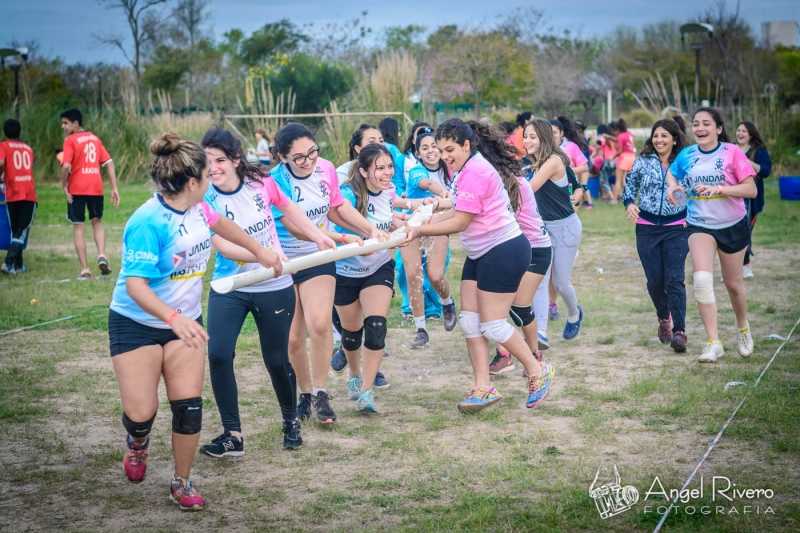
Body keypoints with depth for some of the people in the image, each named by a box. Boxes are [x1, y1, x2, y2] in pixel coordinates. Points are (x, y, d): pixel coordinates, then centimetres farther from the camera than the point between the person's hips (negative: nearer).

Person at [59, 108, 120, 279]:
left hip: (77, 189, -4)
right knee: (97, 222, 21)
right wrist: (114, 188, 8)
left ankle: (85, 270, 1)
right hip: (96, 188, 4)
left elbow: (66, 166, -18)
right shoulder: (95, 138, 11)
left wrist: (64, 185, -5)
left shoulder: (70, 140, -6)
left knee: (78, 227, 5)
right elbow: (109, 163, 8)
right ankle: (102, 255, -3)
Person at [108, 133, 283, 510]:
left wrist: (260, 252, 32)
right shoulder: (147, 223, -26)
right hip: (136, 324, -6)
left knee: (189, 407, -3)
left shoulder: (195, 207, -4)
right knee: (141, 413, -7)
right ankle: (138, 443, 31)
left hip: (184, 322, 6)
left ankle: (182, 484, 16)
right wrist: (175, 318, -45)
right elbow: (135, 285, -30)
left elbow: (219, 223, 21)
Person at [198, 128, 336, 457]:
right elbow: (223, 245, -25)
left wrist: (318, 236, 13)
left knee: (276, 360, 7)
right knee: (218, 355, -15)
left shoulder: (261, 183, -9)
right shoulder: (206, 200, -13)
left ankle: (291, 422, 33)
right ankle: (232, 435, -3)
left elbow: (288, 208, 12)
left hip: (274, 288, 0)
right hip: (229, 287, 0)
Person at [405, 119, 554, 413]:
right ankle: (482, 387, 9)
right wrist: (430, 222, 0)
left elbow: (459, 223, -20)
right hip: (481, 254, 10)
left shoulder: (475, 173, -21)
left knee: (492, 324, -5)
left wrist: (420, 230, -14)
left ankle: (538, 372, 13)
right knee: (469, 320, 5)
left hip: (505, 251, -10)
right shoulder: (462, 168, 10)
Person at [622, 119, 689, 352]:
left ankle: (679, 331, -11)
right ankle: (663, 319, 31)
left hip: (676, 228, -2)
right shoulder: (643, 162, 3)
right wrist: (630, 203, -8)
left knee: (675, 280, -11)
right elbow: (629, 186, 11)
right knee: (655, 280, 4)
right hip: (647, 227, 2)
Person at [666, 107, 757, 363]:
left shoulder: (732, 152, -11)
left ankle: (743, 330, 43)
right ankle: (713, 343, -18)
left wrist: (718, 189, -28)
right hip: (700, 225, 1)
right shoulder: (687, 155, -1)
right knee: (701, 278, -21)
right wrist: (673, 186, -2)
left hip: (733, 225, -1)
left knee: (733, 283, 14)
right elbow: (672, 173, 21)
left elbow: (751, 190, -16)